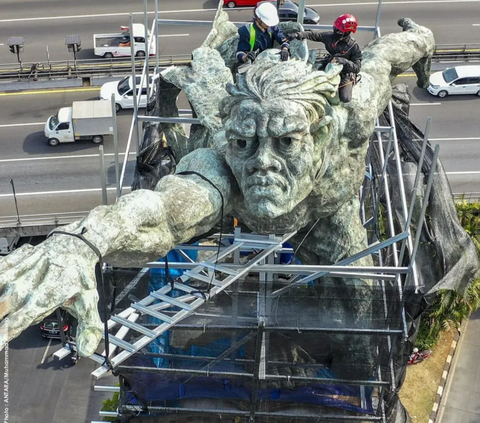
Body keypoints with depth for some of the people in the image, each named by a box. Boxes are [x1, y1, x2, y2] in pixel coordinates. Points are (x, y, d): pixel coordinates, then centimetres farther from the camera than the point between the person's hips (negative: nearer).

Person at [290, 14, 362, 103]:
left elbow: (357, 68, -23)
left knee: (345, 99, -18)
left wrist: (344, 61, -38)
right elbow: (313, 35, -8)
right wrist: (299, 35, -23)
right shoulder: (330, 36, -12)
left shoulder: (353, 46, -21)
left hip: (345, 74, -4)